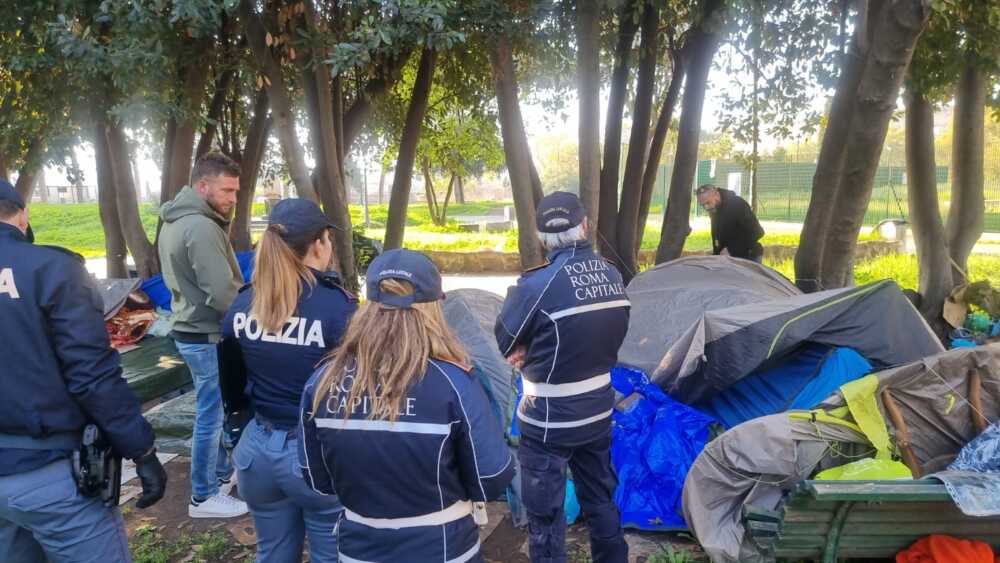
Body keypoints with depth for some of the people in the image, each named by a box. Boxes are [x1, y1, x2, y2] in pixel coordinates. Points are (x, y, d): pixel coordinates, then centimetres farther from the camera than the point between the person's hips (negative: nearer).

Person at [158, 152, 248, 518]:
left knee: (215, 411, 21)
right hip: (208, 336, -10)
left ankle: (223, 473, 36)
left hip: (191, 329, 10)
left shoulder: (173, 222, 10)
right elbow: (222, 294, -25)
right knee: (212, 415, 2)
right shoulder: (201, 227, -23)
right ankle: (204, 497, 15)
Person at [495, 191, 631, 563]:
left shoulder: (537, 284, -23)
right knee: (600, 498, 24)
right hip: (599, 411, 6)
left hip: (549, 420, -6)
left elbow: (505, 342, -10)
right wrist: (540, 356, 0)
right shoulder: (613, 276, -2)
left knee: (545, 514, 10)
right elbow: (611, 338, 7)